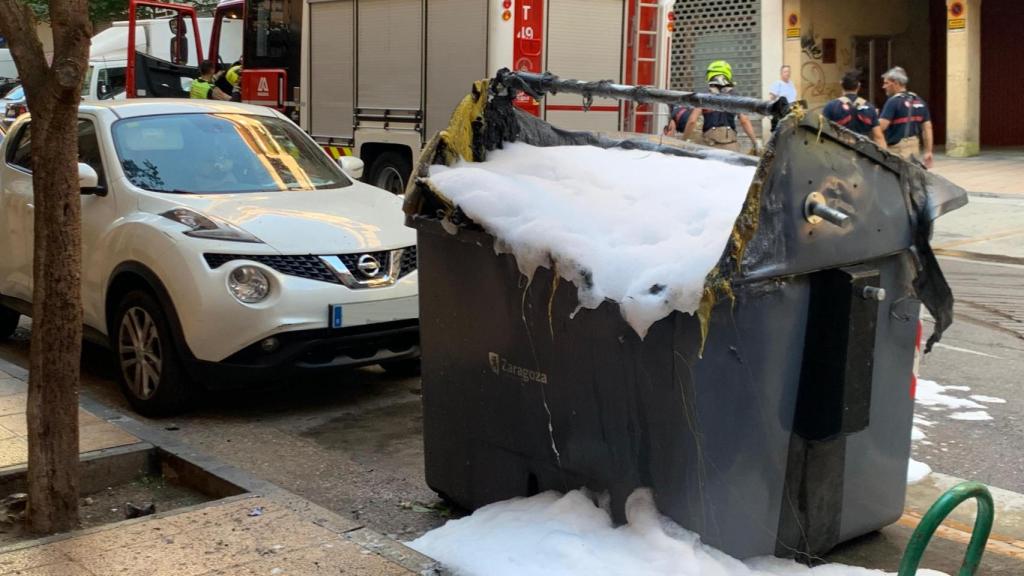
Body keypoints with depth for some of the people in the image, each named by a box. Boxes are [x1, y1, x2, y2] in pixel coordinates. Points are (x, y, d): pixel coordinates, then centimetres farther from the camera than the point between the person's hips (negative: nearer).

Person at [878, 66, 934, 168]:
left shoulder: (894, 101, -11)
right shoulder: (919, 101, 14)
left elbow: (881, 126, -19)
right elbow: (927, 128, 12)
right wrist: (928, 152, 13)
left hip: (897, 149, -8)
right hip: (915, 147, 8)